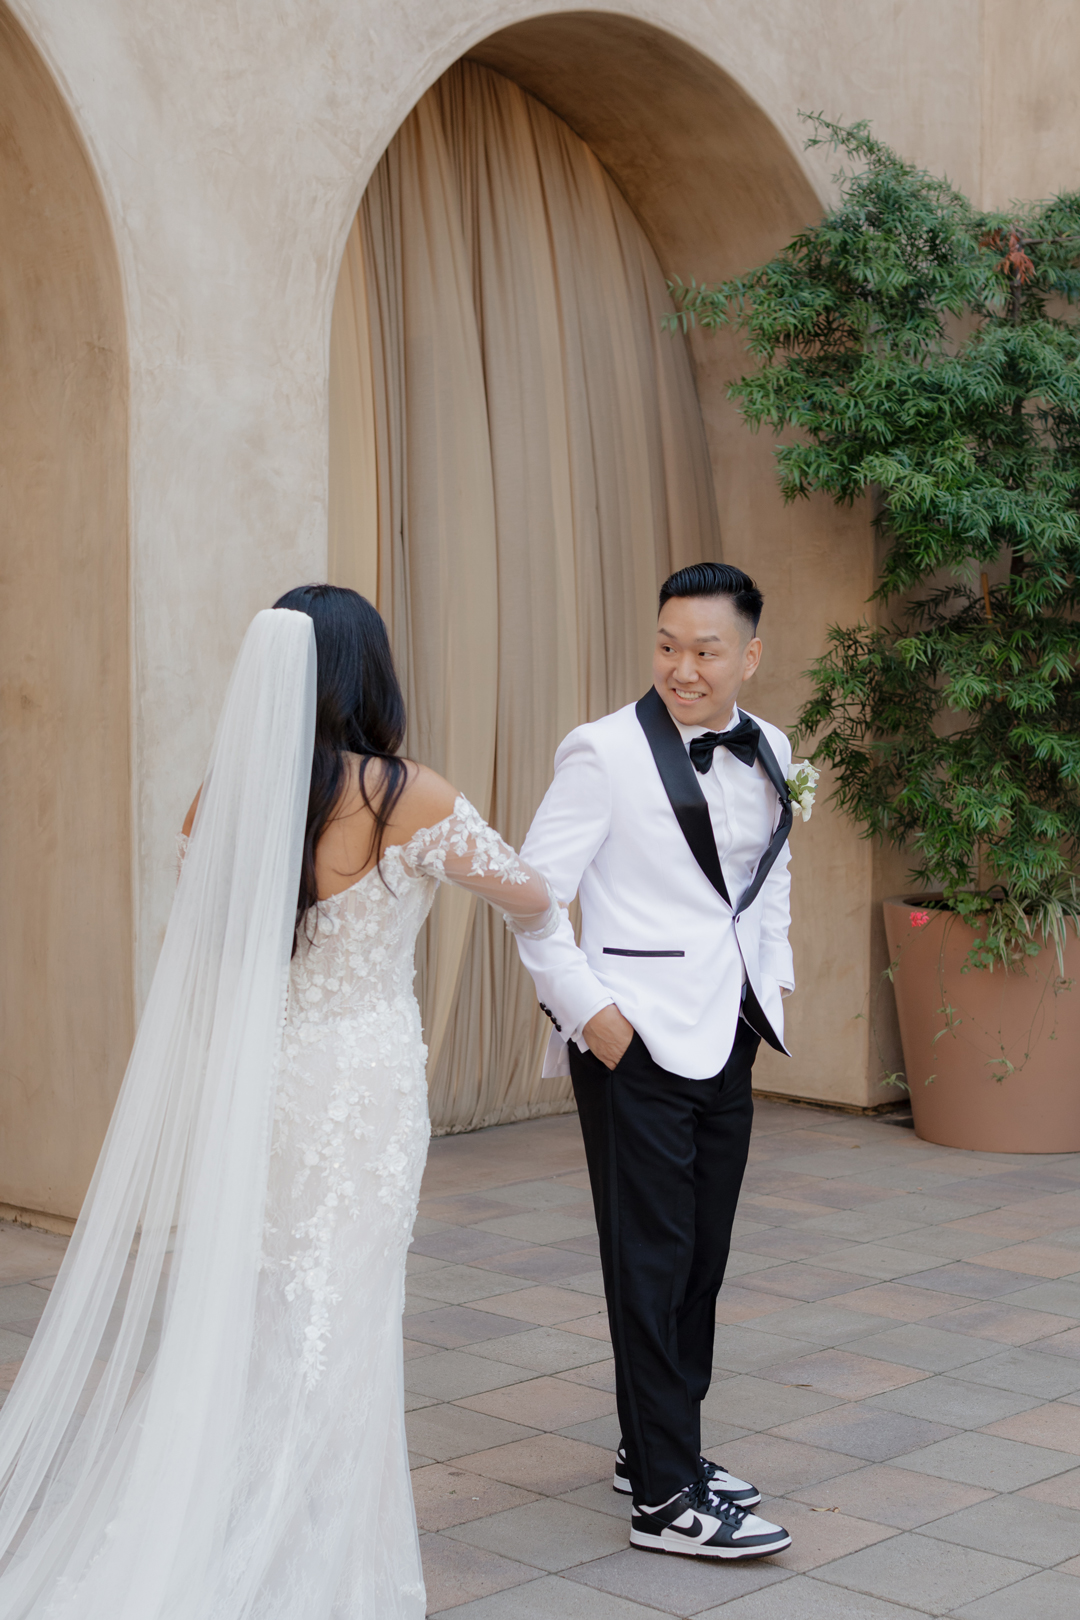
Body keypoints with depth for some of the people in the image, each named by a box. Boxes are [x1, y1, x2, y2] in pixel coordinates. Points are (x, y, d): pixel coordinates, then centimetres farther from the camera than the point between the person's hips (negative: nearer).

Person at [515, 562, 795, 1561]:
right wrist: (591, 1011, -15)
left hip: (725, 1037, 7)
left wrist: (775, 978, 14)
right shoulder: (606, 752, -12)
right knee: (651, 1260, -3)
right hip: (637, 1038, -7)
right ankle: (667, 1498, 4)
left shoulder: (767, 753, 7)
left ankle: (660, 1448, 30)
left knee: (702, 1255, 14)